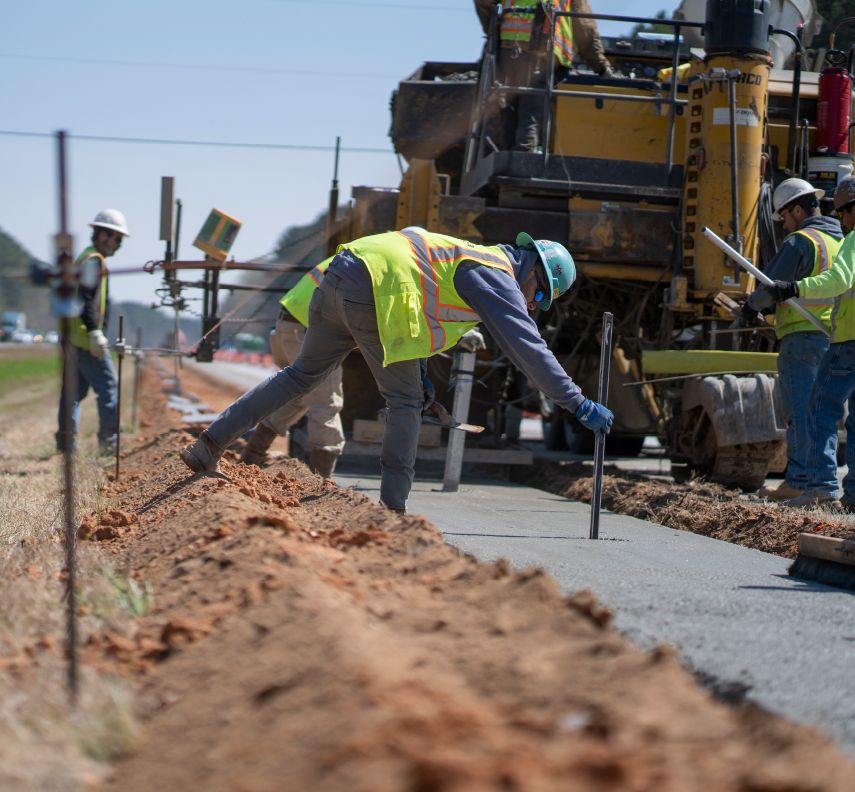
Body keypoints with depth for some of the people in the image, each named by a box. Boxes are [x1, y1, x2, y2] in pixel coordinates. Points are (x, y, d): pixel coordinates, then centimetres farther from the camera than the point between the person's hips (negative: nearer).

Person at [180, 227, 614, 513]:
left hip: (339, 279, 9)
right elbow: (529, 349, -3)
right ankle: (393, 507, 3)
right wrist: (579, 405, -1)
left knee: (303, 373, 18)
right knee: (405, 402, 4)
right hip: (376, 292, -9)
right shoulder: (499, 278, 3)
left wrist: (417, 369, 40)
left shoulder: (469, 259, 30)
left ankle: (211, 443, 14)